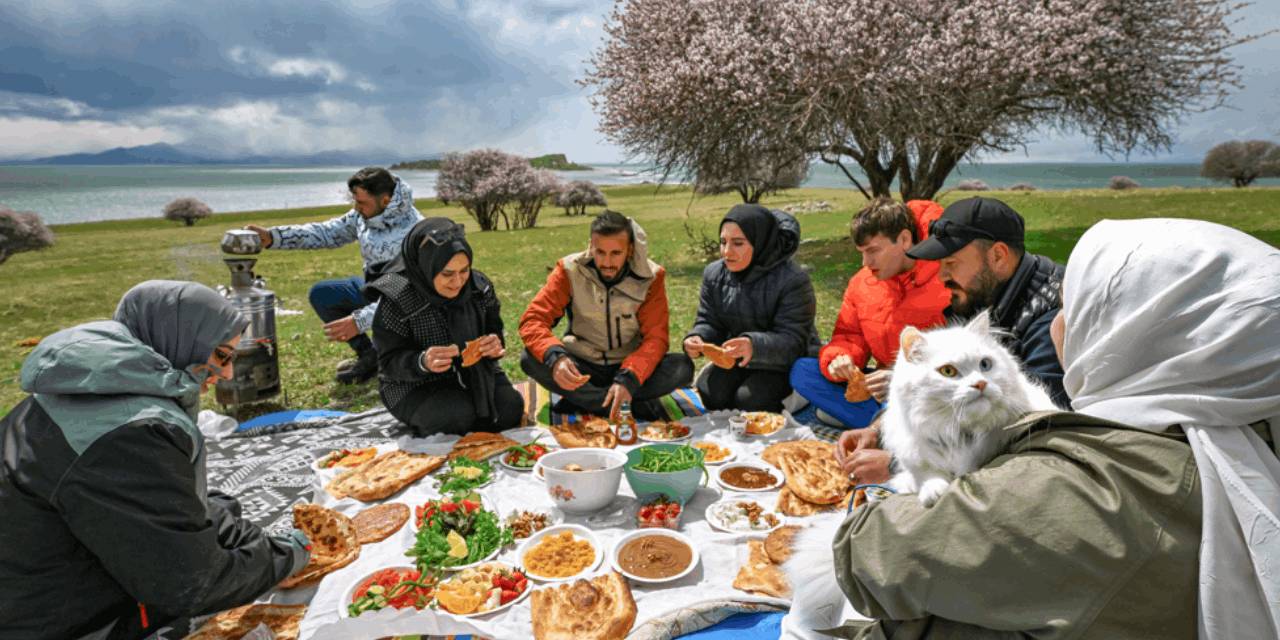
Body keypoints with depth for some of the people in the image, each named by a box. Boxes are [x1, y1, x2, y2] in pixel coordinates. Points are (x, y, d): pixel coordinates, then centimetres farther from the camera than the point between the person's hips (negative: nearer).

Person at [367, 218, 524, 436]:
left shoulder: (480, 287, -8)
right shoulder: (396, 299, -19)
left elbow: (493, 332, 4)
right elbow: (389, 361, -15)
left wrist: (495, 345, -21)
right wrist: (422, 362, -37)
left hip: (473, 375, 4)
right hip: (415, 388, -3)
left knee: (511, 408, -18)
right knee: (459, 416, -29)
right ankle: (428, 426, 4)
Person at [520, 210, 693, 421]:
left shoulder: (650, 277, -13)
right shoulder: (570, 271, -13)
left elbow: (655, 338, -16)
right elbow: (532, 320, -18)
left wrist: (628, 379, -34)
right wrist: (555, 356, -39)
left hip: (629, 366, 0)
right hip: (583, 367, 1)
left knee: (683, 366, -27)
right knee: (529, 360, -27)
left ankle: (583, 400, -17)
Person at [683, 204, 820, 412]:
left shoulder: (792, 280, -22)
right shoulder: (714, 274, -3)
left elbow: (792, 342, -26)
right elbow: (709, 323, 1)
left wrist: (754, 346, -46)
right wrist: (697, 339, -24)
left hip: (785, 364, -4)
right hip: (736, 361, 5)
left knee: (748, 401, -25)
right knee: (710, 391, -20)